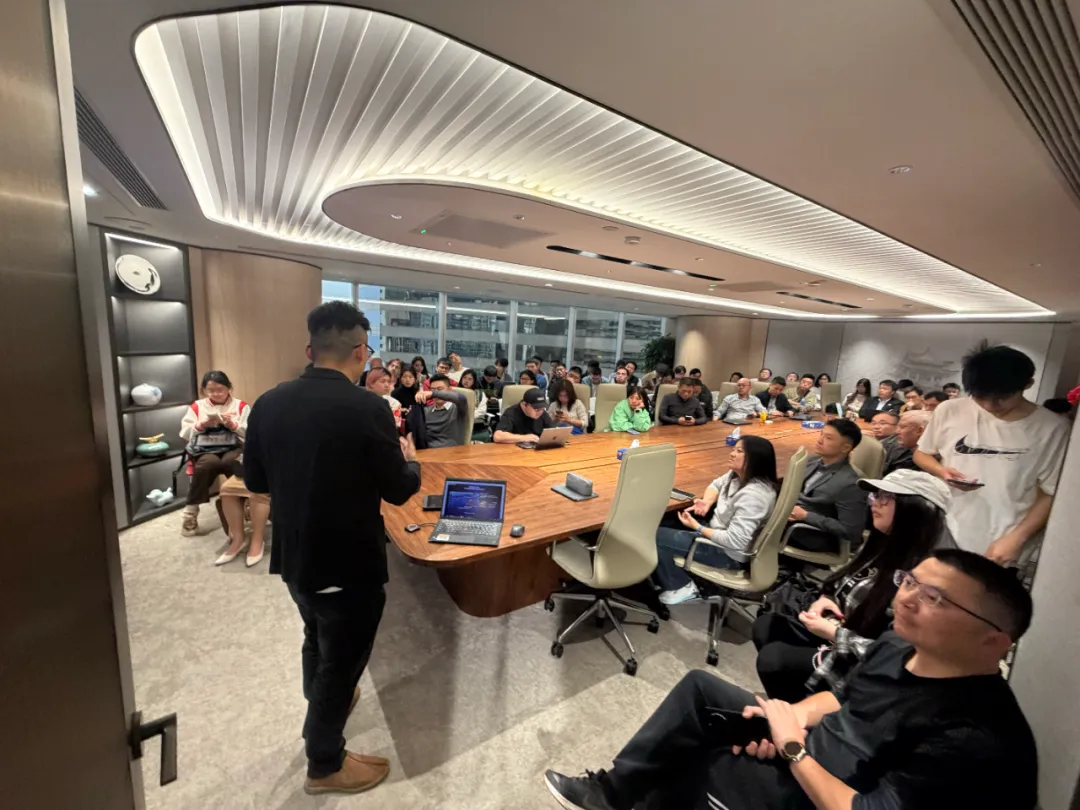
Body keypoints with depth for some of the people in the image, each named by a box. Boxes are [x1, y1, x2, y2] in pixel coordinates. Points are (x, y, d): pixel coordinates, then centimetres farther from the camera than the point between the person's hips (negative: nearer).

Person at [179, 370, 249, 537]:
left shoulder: (240, 405, 8)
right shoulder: (196, 407, 14)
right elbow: (185, 434, 7)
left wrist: (232, 425, -15)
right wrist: (201, 425, -10)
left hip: (234, 448, -1)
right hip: (206, 450, 1)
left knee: (230, 462, -36)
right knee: (208, 464, -34)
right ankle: (190, 510, -19)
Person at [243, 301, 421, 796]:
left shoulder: (268, 403, -7)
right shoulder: (367, 408, -25)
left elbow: (255, 481, 6)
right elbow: (399, 490, -16)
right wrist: (410, 461, 4)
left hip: (293, 556, 7)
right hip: (350, 563, -6)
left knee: (317, 640, 31)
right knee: (341, 659, 17)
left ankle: (323, 704, 58)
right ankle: (325, 765, 39)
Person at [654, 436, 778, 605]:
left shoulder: (753, 495, -30)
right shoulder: (737, 475, -3)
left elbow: (735, 541, -31)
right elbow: (716, 485, 16)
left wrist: (697, 528, -21)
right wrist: (706, 502, -6)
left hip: (730, 553, -9)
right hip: (719, 533, 9)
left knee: (657, 537, -14)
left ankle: (681, 587, 5)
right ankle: (665, 579, 12)